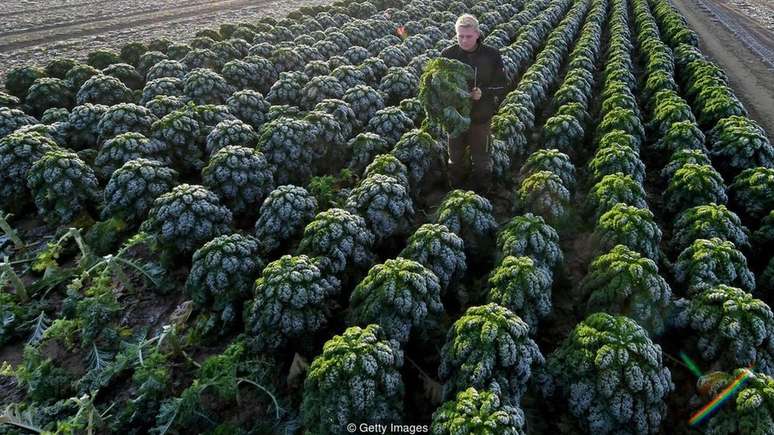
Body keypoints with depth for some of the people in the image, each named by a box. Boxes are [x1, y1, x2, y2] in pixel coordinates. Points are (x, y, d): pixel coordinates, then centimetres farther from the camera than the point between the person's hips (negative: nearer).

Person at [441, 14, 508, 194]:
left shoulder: (491, 55, -10)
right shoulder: (448, 54, -6)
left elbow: (503, 85, -4)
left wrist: (483, 93, -22)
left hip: (480, 118, -2)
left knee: (480, 159, 10)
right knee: (455, 157, 17)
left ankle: (481, 195, 29)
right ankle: (455, 191, 37)